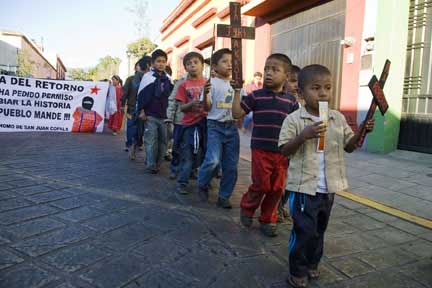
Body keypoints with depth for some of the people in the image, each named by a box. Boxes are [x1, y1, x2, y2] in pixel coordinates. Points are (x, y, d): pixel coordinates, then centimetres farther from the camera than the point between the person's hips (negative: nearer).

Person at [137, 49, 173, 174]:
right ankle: (151, 165, 2)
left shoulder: (168, 78, 12)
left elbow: (171, 96, 18)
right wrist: (141, 111, -11)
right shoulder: (148, 76, -3)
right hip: (150, 115, -5)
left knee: (163, 140, 8)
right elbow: (141, 95, -6)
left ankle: (158, 163, 20)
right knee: (151, 141, -5)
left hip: (164, 115, 5)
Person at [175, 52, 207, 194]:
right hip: (189, 124, -2)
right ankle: (182, 183, 14)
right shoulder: (184, 85, 1)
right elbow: (182, 108, -2)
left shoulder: (208, 83, 5)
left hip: (205, 123, 2)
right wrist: (192, 104, -20)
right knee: (188, 157, 1)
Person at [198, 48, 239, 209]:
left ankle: (224, 197, 21)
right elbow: (207, 107, -10)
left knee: (231, 165, 6)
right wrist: (205, 93, -26)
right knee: (213, 160, -20)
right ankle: (202, 185, 10)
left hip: (231, 126, 5)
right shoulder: (212, 83, -4)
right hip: (215, 125, -5)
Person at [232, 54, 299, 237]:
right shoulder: (256, 96, 0)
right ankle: (247, 207, 28)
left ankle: (268, 220, 28)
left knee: (277, 188, 9)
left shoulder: (291, 101, 6)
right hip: (261, 150, -3)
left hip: (283, 152, 3)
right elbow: (237, 113, -4)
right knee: (261, 185, -2)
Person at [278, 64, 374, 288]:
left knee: (319, 229, 19)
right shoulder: (294, 120, -10)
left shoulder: (338, 118, 4)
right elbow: (284, 151, -12)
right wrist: (303, 136, -26)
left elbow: (349, 147, 10)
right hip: (304, 187, -5)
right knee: (304, 231, -1)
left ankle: (312, 264, 39)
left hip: (329, 187, 5)